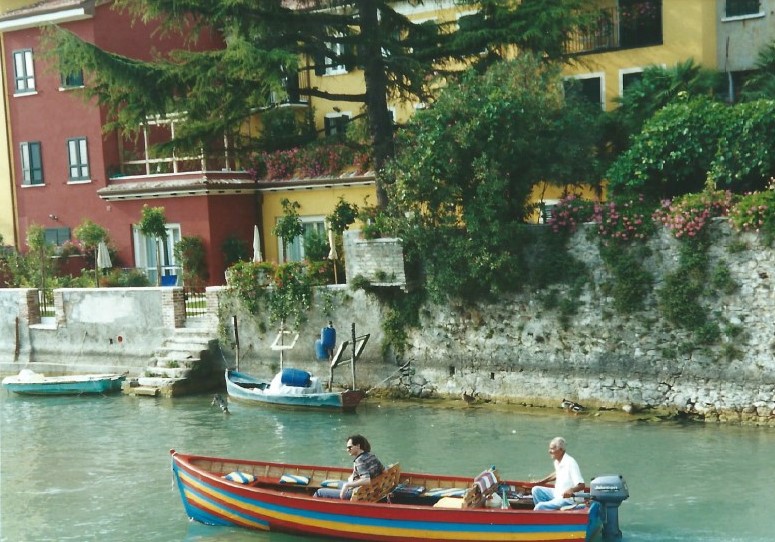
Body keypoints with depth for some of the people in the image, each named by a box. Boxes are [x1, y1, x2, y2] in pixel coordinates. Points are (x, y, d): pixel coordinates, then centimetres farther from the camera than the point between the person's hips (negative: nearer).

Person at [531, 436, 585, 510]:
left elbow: (581, 485, -26)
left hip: (567, 498, -10)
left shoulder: (570, 463, -22)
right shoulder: (557, 462, 6)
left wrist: (571, 490, -44)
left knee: (540, 507, -23)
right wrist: (543, 481, 25)